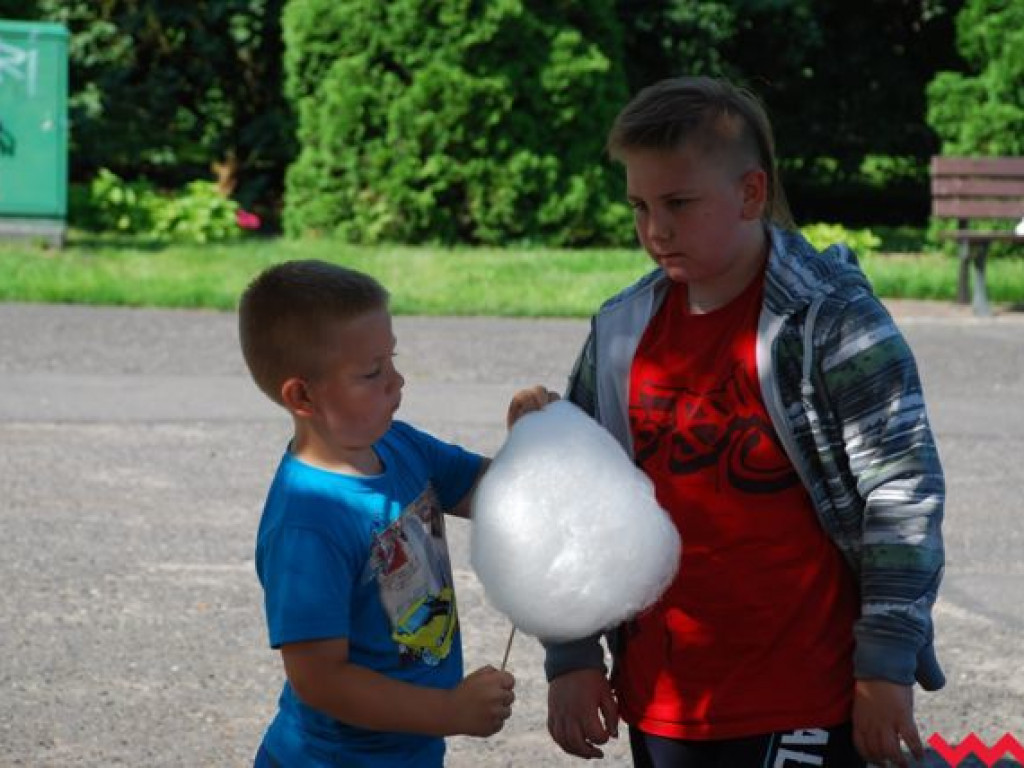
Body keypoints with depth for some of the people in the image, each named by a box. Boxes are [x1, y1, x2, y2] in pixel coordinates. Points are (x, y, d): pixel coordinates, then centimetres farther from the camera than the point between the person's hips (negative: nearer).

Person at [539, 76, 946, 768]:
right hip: (660, 704, 6)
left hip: (799, 708, -5)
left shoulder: (833, 322, -10)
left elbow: (902, 494, -11)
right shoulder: (622, 331, 6)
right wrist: (572, 658, 8)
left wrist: (885, 665, -12)